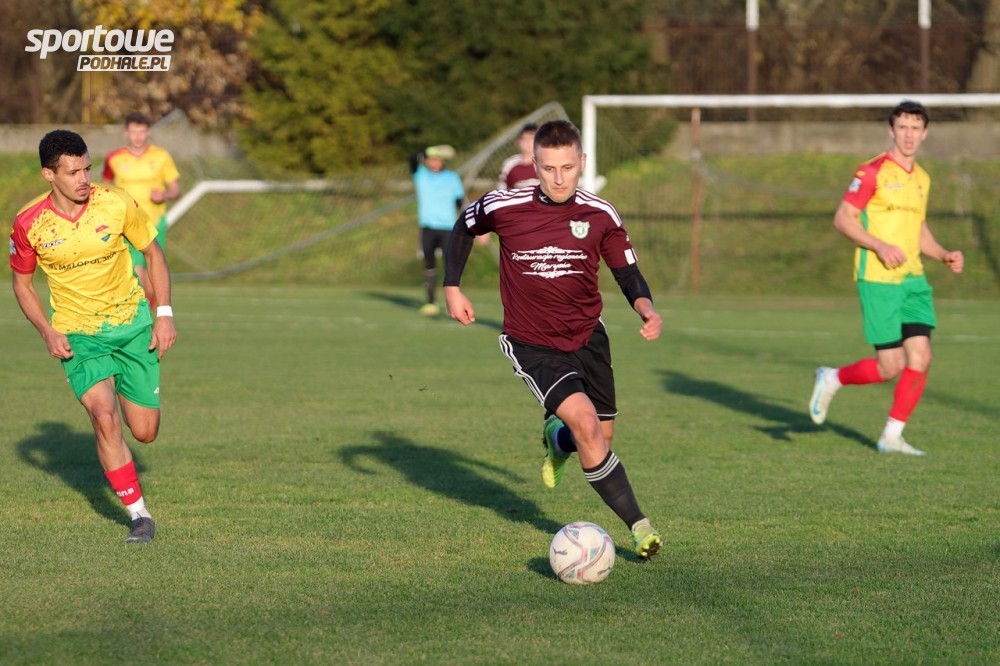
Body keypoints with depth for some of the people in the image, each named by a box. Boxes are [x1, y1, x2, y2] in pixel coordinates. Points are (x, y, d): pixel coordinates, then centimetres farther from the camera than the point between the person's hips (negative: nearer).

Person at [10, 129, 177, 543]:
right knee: (105, 417, -22)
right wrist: (48, 332, -11)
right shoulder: (29, 224, -15)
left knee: (145, 431, 3)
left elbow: (152, 253, 2)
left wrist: (164, 314, -5)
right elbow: (22, 283, 2)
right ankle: (138, 513, -9)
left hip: (132, 323, 1)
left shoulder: (117, 204, -14)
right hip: (77, 334, -1)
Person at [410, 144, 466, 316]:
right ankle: (431, 302, 10)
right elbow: (414, 159, -14)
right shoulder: (420, 174, 4)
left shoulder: (452, 178, 7)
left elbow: (459, 200, 11)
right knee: (429, 265, 5)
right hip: (427, 227, 1)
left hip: (448, 226, -1)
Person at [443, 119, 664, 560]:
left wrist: (646, 308, -18)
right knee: (584, 420, -23)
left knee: (601, 436, 10)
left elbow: (627, 273, 1)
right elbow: (463, 229, 8)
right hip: (532, 345, -3)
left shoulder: (600, 216, -8)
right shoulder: (503, 207, -13)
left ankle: (556, 439, 48)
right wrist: (452, 287, 4)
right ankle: (638, 525, -16)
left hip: (587, 337, 4)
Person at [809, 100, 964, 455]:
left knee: (920, 357, -5)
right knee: (891, 366, -7)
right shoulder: (873, 172, -8)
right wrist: (880, 245, -21)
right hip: (878, 280, -7)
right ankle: (831, 379, 19)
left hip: (912, 279, 7)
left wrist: (944, 255, 9)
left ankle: (892, 437, 5)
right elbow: (842, 219, -10)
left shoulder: (921, 178, 15)